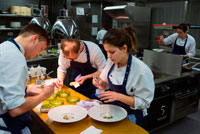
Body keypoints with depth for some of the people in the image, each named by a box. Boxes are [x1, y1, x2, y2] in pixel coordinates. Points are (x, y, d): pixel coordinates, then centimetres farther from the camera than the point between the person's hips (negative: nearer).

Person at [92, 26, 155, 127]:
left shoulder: (141, 70, -24)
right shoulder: (111, 61, -6)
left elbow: (144, 102, -18)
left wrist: (118, 96, -27)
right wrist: (102, 84, -14)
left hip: (130, 117, -4)